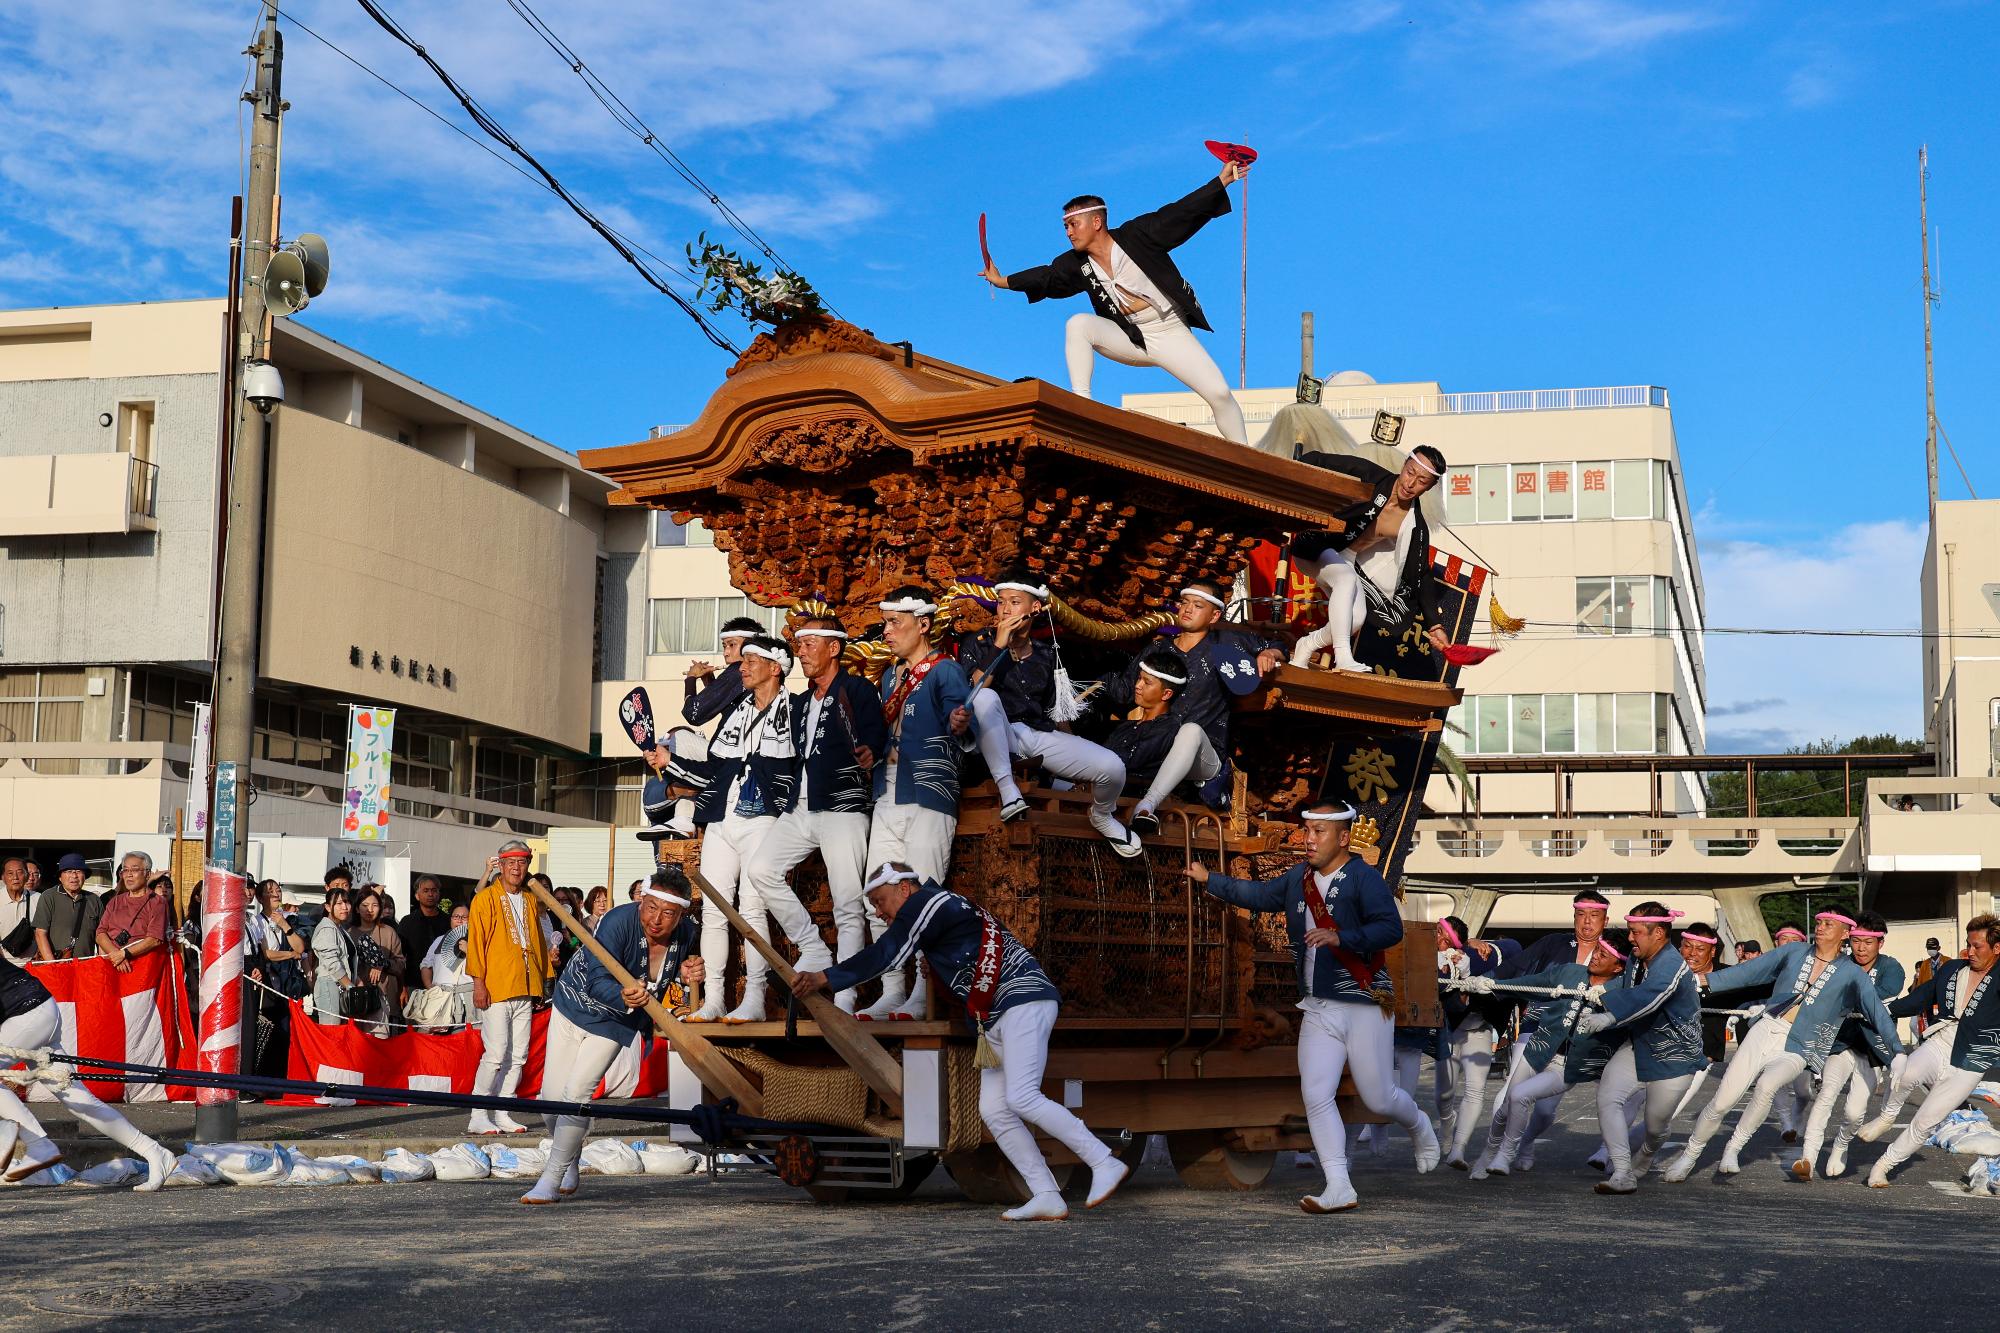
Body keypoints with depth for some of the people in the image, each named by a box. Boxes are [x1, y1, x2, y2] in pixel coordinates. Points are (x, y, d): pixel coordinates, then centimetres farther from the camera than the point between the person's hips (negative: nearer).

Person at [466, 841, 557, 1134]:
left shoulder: (530, 902, 18)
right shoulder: (485, 899, 0)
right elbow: (475, 942, -5)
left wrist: (544, 980, 16)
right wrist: (479, 982, -12)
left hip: (525, 989, 6)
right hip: (495, 989, -6)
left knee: (518, 1056, 5)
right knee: (495, 1054, -11)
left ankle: (501, 1115, 12)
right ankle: (478, 1116, -3)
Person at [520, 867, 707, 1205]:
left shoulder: (687, 935, -17)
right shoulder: (619, 921, -32)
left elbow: (683, 967, 5)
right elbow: (598, 981, -36)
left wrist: (689, 974, -19)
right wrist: (623, 996, -58)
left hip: (615, 1022, 1)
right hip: (574, 1005, -1)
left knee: (577, 1092, -15)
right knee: (552, 1097, 1)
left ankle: (552, 1180, -9)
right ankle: (569, 1160, 28)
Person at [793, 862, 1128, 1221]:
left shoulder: (928, 902, -4)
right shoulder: (942, 903, 25)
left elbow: (886, 956, -11)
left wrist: (824, 979, -11)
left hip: (1023, 1000, -10)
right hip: (995, 1019, 10)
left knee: (1021, 1099, -19)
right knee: (993, 1109, 0)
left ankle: (1105, 1163, -12)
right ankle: (1046, 1198, -5)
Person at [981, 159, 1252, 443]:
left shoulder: (1136, 235, -12)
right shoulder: (1076, 265, -1)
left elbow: (1181, 213, -13)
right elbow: (1045, 277, 16)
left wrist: (1222, 181, -17)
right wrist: (1004, 281, 23)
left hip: (1171, 334, -3)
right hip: (1130, 340, 3)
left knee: (1219, 394, -14)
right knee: (1078, 324, -23)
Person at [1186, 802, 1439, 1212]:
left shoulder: (1364, 878, -13)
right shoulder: (1299, 878, 9)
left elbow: (1391, 928, -23)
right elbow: (1258, 895, 25)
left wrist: (1340, 938, -33)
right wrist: (1209, 881, 25)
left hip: (1365, 1007, -6)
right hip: (1318, 1010, 6)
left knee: (1378, 1099, 3)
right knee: (1316, 1096, -7)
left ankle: (1420, 1127, 38)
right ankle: (1339, 1189, -4)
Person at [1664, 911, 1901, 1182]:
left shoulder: (1852, 974, 3)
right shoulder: (1795, 952, 11)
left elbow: (1877, 1011, -3)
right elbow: (1749, 971, 13)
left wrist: (1897, 1051, -13)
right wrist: (1706, 982, 7)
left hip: (1796, 1050, -2)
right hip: (1766, 1031, 2)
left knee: (1766, 1085, -34)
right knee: (1723, 1101, -8)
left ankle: (1733, 1149, -15)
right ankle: (1690, 1154, 14)